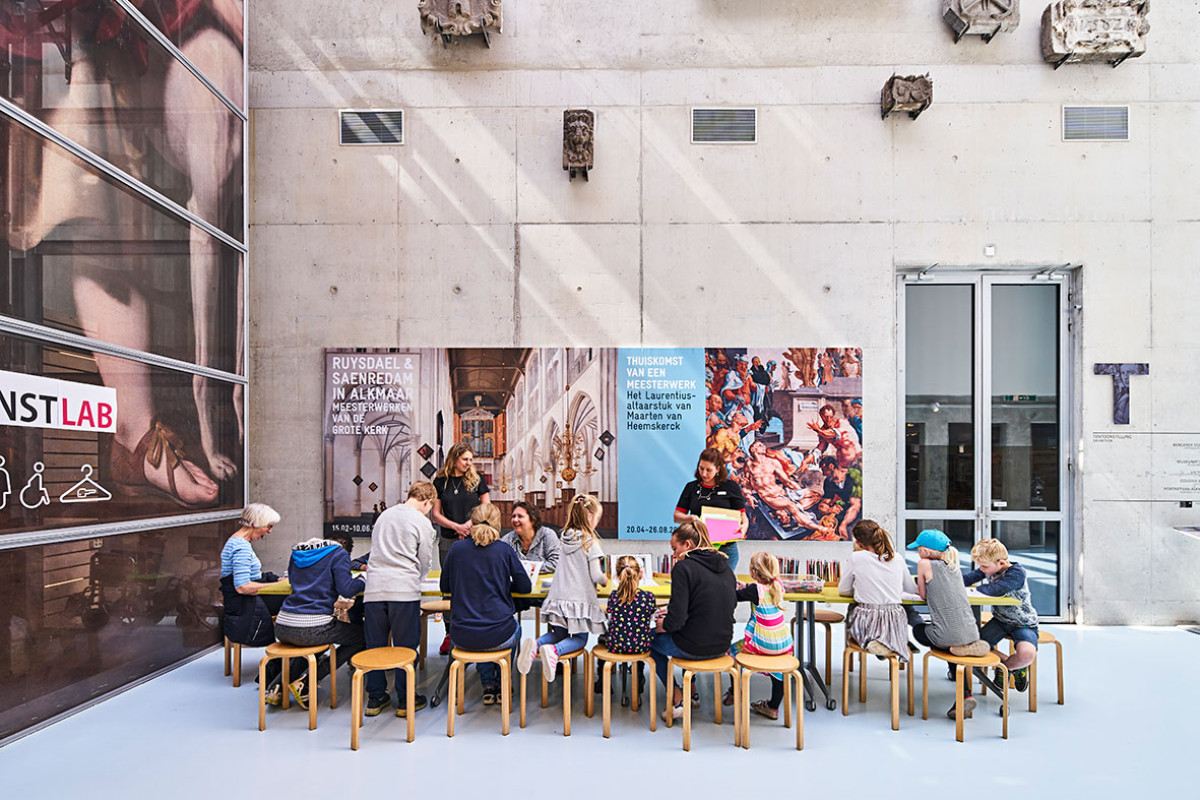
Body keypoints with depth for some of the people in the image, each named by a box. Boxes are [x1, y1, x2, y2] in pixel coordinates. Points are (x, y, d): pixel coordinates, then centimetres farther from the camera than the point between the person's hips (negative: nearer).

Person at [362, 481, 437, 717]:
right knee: (405, 646, 6)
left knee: (375, 644, 13)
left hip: (374, 588, 5)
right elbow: (425, 563, 4)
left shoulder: (383, 515, 17)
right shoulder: (422, 523, 0)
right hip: (404, 591, -5)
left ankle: (375, 698, 21)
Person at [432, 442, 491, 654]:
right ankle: (450, 634, 15)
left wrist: (470, 524, -9)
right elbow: (436, 514, 5)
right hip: (448, 541, 1)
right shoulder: (440, 481, 7)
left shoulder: (477, 480, 6)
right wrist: (457, 526, -10)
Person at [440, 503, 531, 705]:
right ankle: (502, 687, 37)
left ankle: (488, 688, 32)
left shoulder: (456, 548, -1)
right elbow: (525, 587, 2)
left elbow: (445, 587, 10)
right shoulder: (504, 550, -5)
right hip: (498, 637, -1)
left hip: (463, 638, 2)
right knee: (514, 629, 35)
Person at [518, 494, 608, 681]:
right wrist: (605, 580, 10)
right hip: (580, 600, -5)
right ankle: (554, 650, -19)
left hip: (558, 597, 5)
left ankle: (535, 644, -9)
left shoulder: (565, 539, 8)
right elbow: (596, 576, -13)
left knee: (558, 634, 23)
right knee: (580, 639, 13)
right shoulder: (590, 542, -11)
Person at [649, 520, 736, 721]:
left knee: (650, 637, 22)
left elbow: (677, 618, -21)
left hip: (693, 647, -7)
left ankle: (676, 699, 15)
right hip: (722, 645, 7)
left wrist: (664, 625, 2)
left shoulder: (683, 567, -16)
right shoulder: (725, 566, 5)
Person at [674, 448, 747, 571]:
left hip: (725, 549, -1)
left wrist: (744, 525, -18)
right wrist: (690, 518, -12)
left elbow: (742, 514, 4)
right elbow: (677, 516, 9)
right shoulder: (691, 487, 10)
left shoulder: (731, 487, 5)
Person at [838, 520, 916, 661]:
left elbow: (842, 590, 1)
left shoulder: (857, 557, -8)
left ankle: (871, 641, 13)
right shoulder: (897, 559, 2)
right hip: (894, 623, 3)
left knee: (852, 608, 30)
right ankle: (887, 642, 16)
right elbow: (912, 589, 16)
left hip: (866, 621, -3)